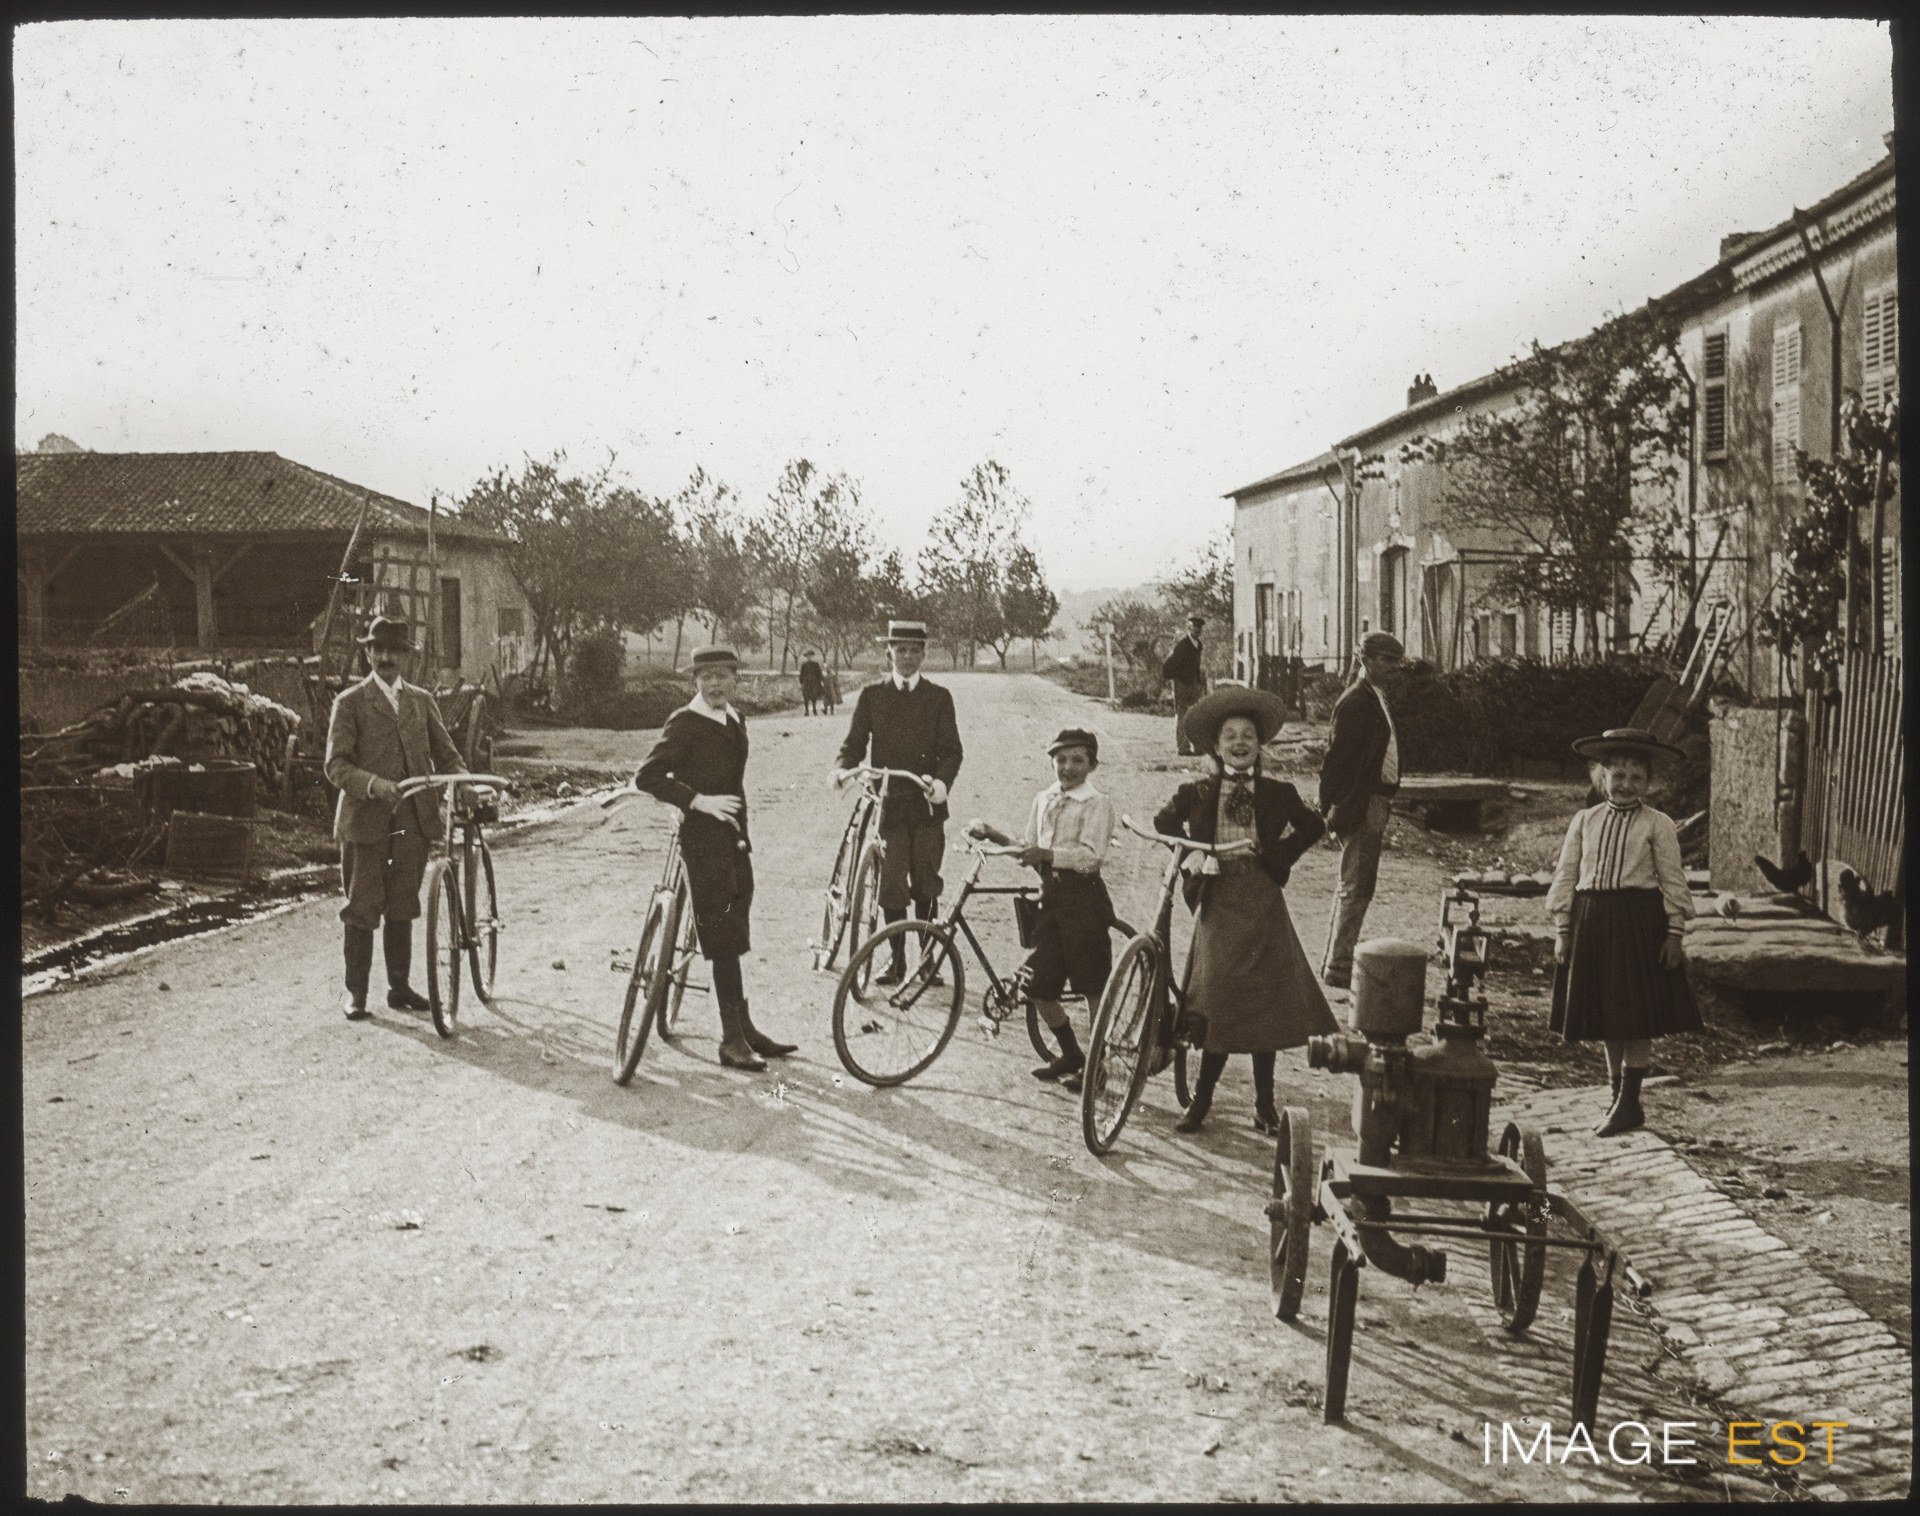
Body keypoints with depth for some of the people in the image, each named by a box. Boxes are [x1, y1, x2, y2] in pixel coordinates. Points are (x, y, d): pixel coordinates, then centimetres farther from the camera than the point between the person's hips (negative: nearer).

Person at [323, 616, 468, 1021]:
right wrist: (373, 784, -25)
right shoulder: (350, 702, 1)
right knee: (362, 909, -1)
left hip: (413, 820, 4)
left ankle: (400, 988, 19)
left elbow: (446, 756, 14)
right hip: (366, 821, -4)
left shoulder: (421, 701, 14)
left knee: (402, 907, 11)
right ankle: (356, 993, 8)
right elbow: (336, 766, -8)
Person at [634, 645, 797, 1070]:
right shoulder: (685, 723, -10)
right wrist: (698, 801, -21)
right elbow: (647, 777, -16)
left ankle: (744, 1028, 20)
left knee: (733, 941, 13)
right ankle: (732, 1040, -3)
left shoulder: (735, 721, 14)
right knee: (724, 940, -7)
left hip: (735, 840, 8)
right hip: (704, 842, -8)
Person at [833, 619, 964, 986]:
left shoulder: (939, 698, 8)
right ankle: (897, 961, 8)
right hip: (888, 802, 0)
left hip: (927, 804, 0)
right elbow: (855, 743, 6)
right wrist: (844, 768, -17)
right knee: (890, 885, -2)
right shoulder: (871, 696, 9)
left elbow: (951, 750, 1)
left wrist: (941, 781, -19)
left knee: (926, 886, 3)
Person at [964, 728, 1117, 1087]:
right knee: (1038, 986, 5)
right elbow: (1030, 852, 17)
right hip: (1051, 896, 7)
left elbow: (1091, 856, -18)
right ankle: (1071, 1055, 24)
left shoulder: (1098, 805, -5)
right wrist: (992, 834, 6)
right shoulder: (1043, 801, 16)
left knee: (1093, 985, 0)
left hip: (1084, 898, -6)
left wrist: (1045, 854, -28)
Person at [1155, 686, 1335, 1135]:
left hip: (1262, 904, 1)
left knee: (1264, 999, 3)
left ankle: (1264, 1104, 14)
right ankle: (1201, 1099, 9)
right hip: (1217, 904, -1)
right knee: (1217, 1000, -3)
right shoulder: (1196, 795, 1)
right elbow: (1163, 823, 17)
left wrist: (1279, 857, 3)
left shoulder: (1277, 795, 2)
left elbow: (1312, 828, 16)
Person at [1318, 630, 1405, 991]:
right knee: (1357, 888, -7)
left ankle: (1334, 963, 25)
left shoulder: (1375, 698, 15)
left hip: (1375, 804, 10)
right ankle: (1338, 968, -1)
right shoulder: (1355, 701, -15)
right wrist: (1333, 810, -18)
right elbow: (1336, 758, -17)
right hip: (1361, 807, -10)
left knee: (1353, 886, 16)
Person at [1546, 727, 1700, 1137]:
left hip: (1640, 922, -3)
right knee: (1605, 1015, 9)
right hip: (1591, 921, 4)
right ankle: (1619, 1095, 19)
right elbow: (1566, 877, 11)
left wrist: (1675, 933, -7)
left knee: (1636, 1015, -5)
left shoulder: (1658, 825, 3)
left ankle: (1628, 1102, -1)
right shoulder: (1585, 822, 11)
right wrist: (1562, 930, 4)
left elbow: (1673, 882, 1)